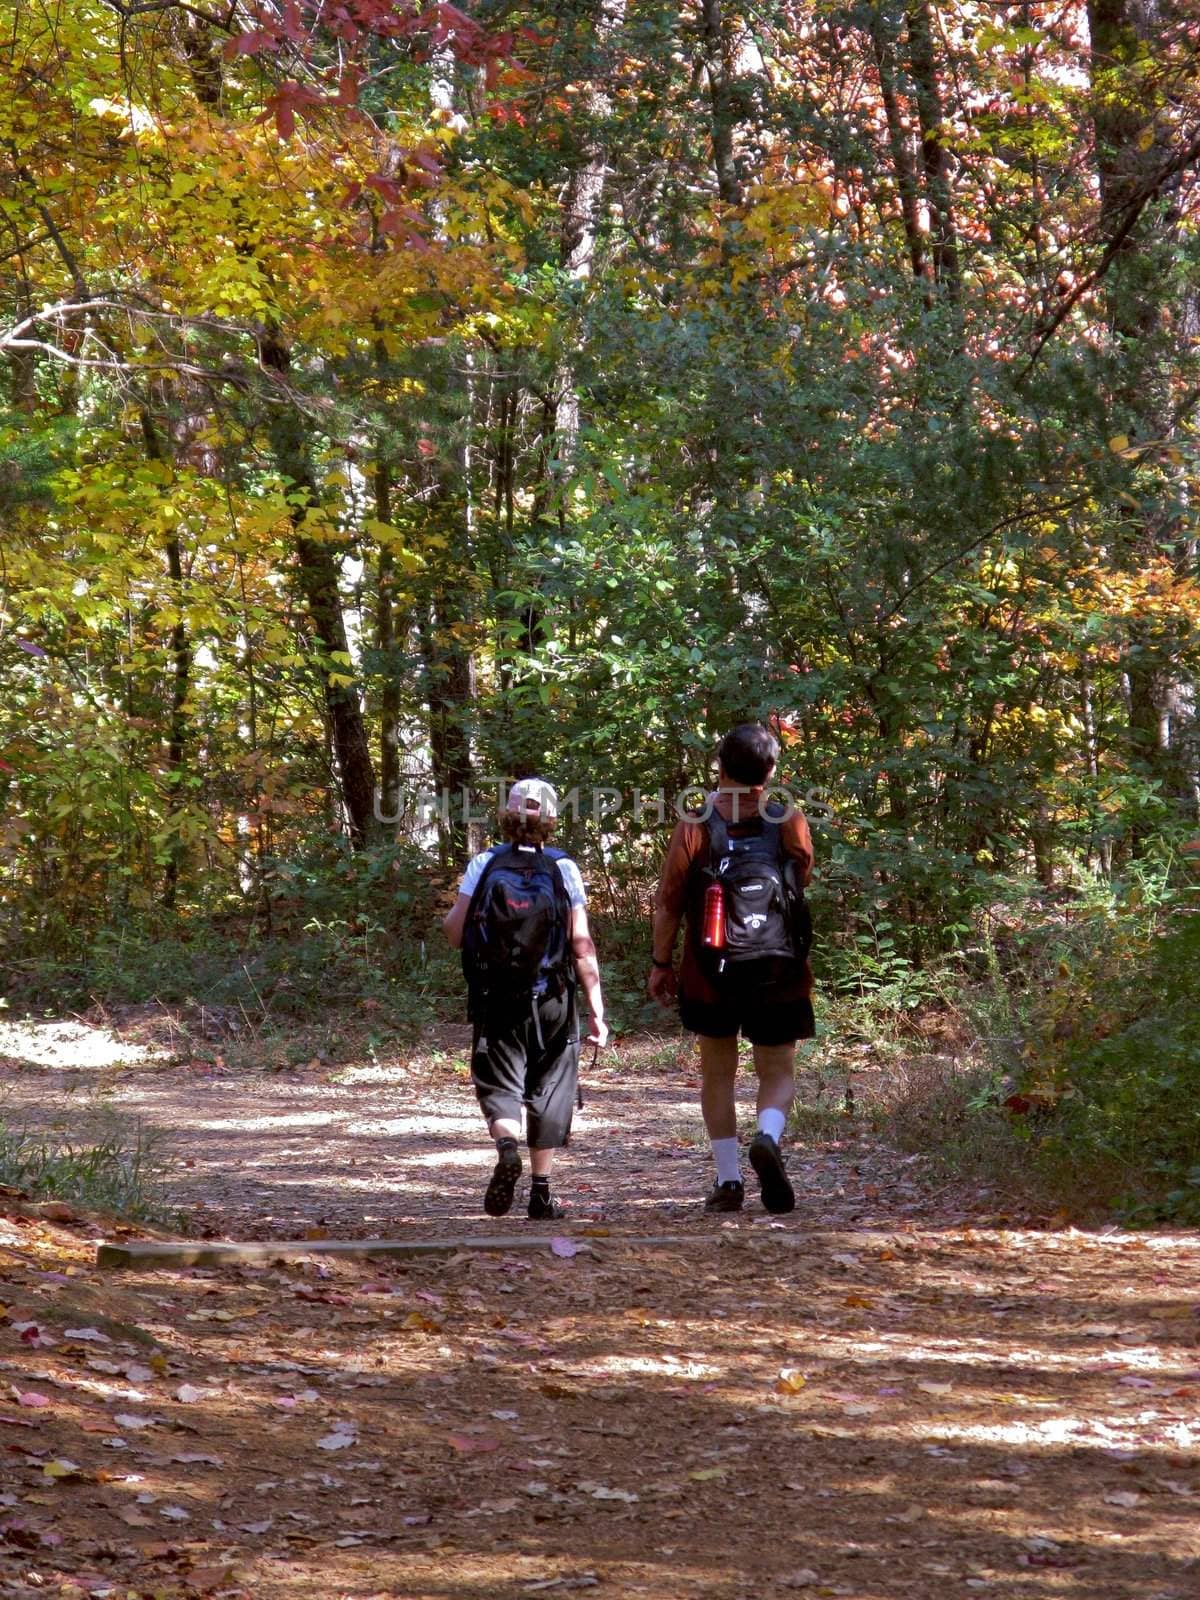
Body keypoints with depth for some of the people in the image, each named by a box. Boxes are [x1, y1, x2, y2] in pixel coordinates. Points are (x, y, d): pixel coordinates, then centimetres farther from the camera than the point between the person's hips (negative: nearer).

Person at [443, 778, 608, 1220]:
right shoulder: (563, 869, -4)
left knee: (499, 1085, 6)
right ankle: (541, 1191, 13)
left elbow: (454, 932, -5)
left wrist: (453, 912, 19)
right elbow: (582, 944, -7)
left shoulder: (484, 865, -2)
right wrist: (596, 1010, -5)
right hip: (552, 1001, 0)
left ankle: (506, 1148, -25)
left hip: (496, 1001, 0)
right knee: (548, 1092, 12)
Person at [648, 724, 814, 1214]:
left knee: (717, 1073, 14)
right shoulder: (791, 826, -5)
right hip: (779, 976, 0)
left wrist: (660, 963, 6)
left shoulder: (694, 829, -9)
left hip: (710, 975, 0)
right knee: (778, 1073, 8)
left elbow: (668, 904, -5)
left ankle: (728, 1178, 11)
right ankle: (769, 1137, -22)